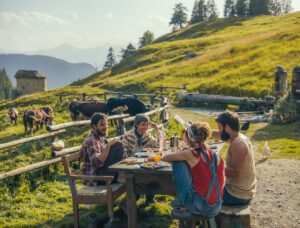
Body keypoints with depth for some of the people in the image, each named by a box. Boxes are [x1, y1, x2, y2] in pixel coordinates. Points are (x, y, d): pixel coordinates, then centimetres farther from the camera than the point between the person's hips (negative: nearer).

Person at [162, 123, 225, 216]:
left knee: (178, 161, 2)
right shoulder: (217, 156, 4)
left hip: (199, 206, -6)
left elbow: (165, 158, 3)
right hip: (216, 209, 6)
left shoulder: (190, 154, -10)